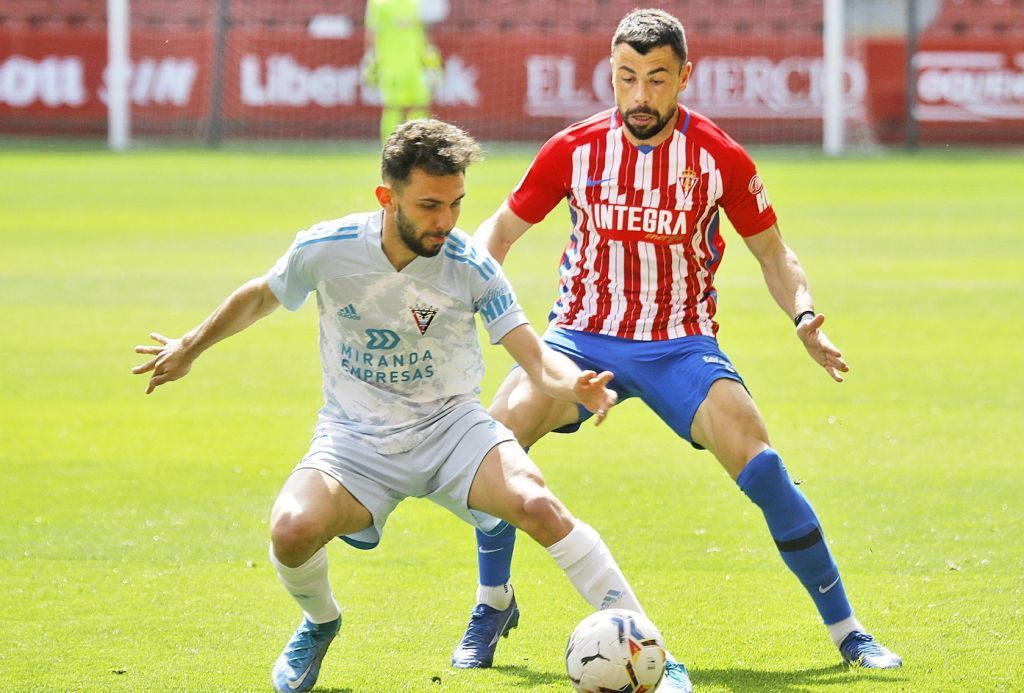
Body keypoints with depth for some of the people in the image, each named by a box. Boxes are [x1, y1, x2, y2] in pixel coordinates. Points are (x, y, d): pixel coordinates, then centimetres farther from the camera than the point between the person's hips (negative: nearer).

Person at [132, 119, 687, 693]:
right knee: (294, 530, -29)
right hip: (354, 438, 1)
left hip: (450, 425, -1)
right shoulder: (326, 249, -12)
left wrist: (575, 384, -39)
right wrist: (190, 348, 21)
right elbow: (261, 297, 9)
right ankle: (320, 623, 8)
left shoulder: (471, 267, -13)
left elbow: (535, 356, -16)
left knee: (537, 504, -30)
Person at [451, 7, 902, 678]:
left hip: (681, 343, -1)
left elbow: (773, 252, 5)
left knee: (757, 459, -22)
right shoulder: (574, 149, -4)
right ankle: (493, 604, -2)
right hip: (585, 334, 1)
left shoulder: (721, 158, -7)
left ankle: (845, 629, -8)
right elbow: (500, 231, 9)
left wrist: (805, 318, -14)